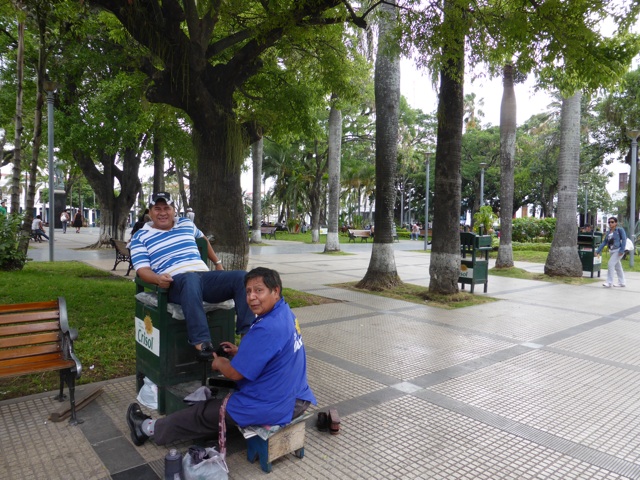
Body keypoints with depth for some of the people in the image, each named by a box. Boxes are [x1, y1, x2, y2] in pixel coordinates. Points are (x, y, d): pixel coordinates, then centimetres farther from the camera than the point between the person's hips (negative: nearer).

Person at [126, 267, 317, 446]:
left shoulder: (266, 329, -29)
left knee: (203, 413, 11)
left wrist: (219, 363, 1)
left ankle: (149, 428, 32)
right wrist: (241, 352, 7)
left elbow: (235, 373, -20)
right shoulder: (286, 313, 1)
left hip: (271, 408, -8)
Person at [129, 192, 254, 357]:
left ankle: (248, 333, -27)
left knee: (242, 276, -22)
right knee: (191, 279, -44)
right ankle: (201, 343, -49)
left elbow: (203, 239, 41)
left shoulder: (186, 223, 22)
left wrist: (218, 262, 36)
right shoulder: (140, 237, 11)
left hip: (204, 276, 5)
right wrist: (158, 279, -22)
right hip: (175, 282, -5)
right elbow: (142, 269, 0)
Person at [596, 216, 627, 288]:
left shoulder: (620, 230, -6)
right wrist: (598, 251, 5)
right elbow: (604, 242, 12)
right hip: (611, 251, 7)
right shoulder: (608, 232, 12)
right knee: (617, 267, 15)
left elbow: (624, 239, -12)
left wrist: (622, 250, -21)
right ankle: (622, 282, 26)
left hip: (618, 250, -7)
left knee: (610, 264, -15)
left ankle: (609, 283, -11)